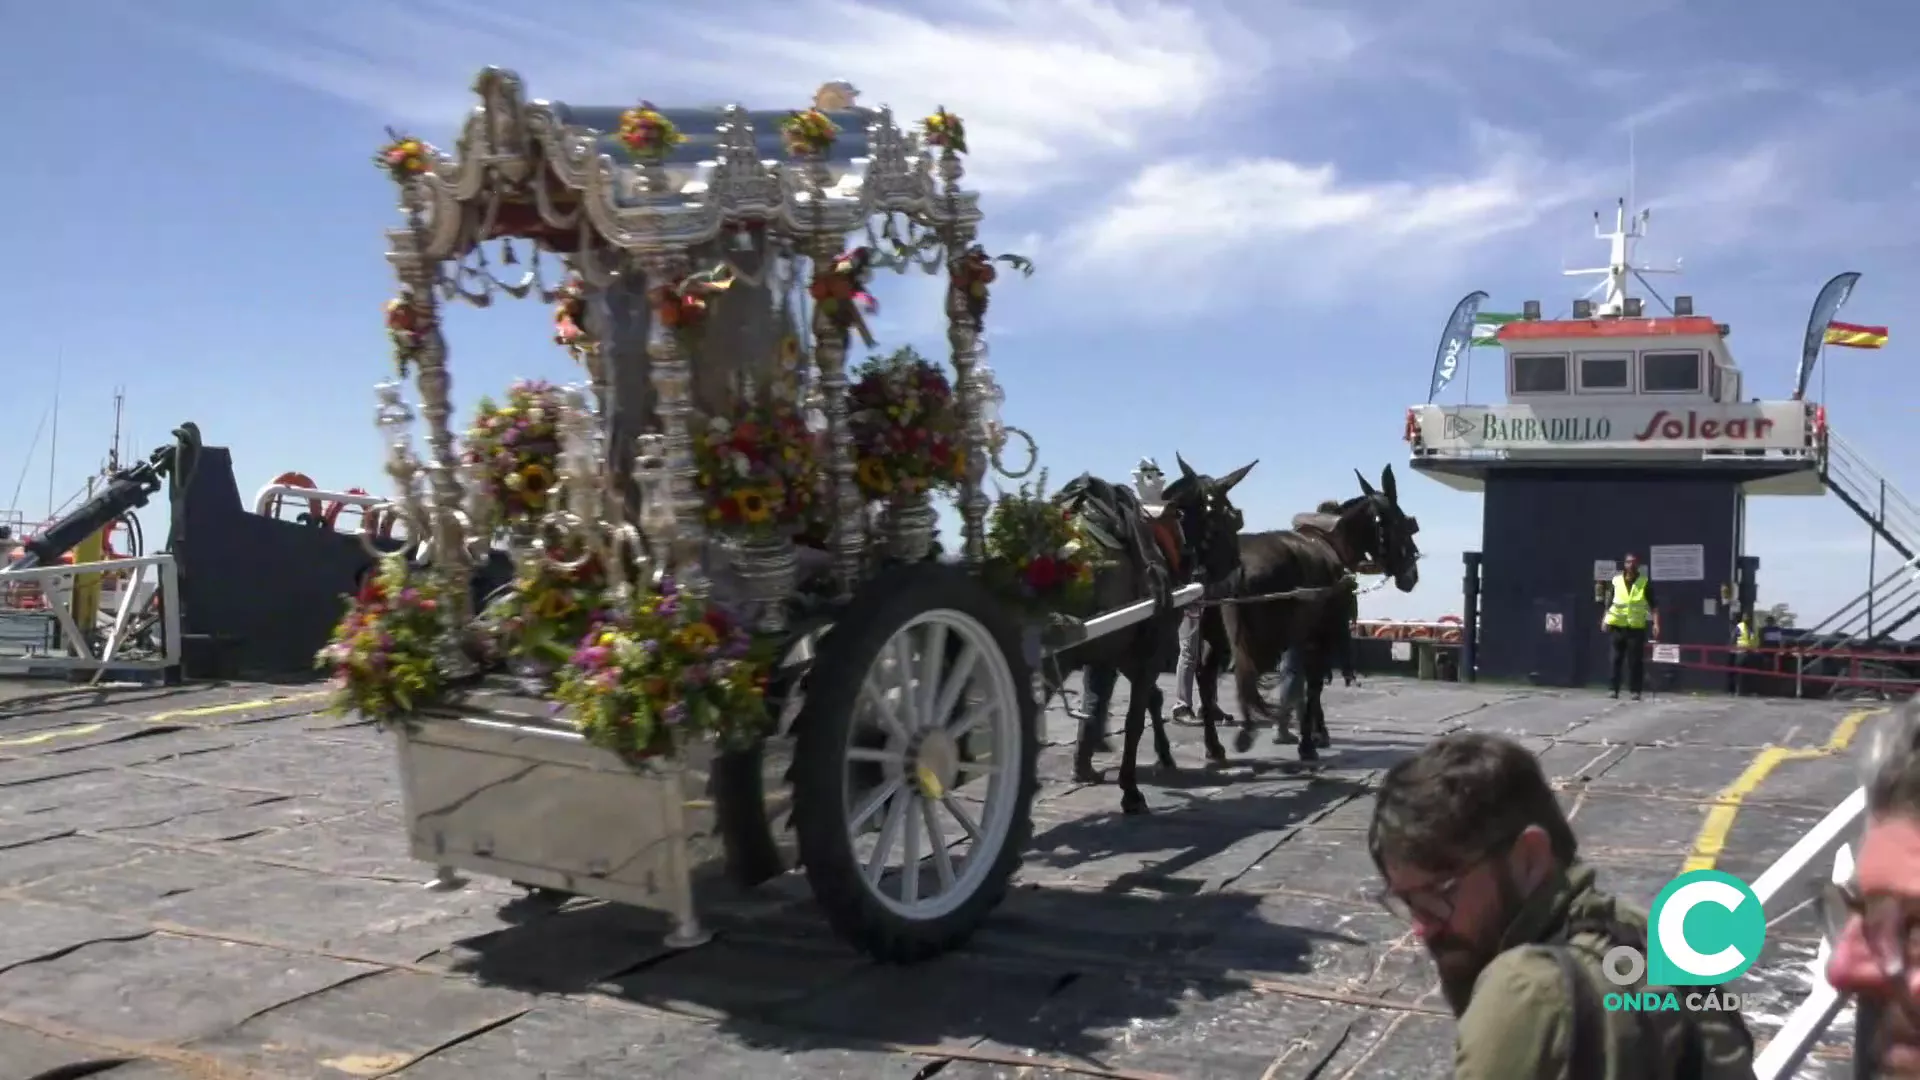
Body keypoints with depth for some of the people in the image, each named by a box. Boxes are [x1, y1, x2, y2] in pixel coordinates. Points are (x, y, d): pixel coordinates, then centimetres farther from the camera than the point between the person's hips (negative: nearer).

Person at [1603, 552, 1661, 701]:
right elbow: (1609, 603, 9)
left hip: (1637, 627, -2)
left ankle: (1635, 691, 4)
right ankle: (1614, 689, 9)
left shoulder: (1645, 582, 0)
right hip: (1617, 625, 2)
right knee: (1616, 659, 3)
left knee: (1635, 660, -2)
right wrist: (1605, 619, -1)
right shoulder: (1616, 580, 5)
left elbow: (1653, 605, -1)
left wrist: (1656, 623, -11)